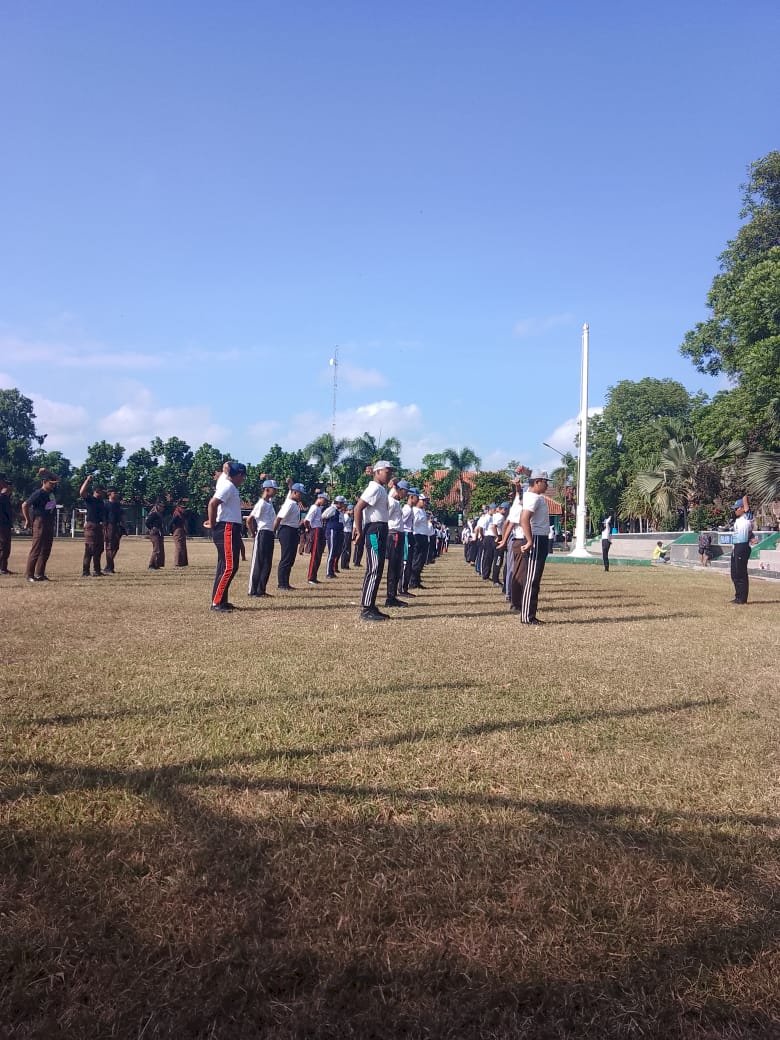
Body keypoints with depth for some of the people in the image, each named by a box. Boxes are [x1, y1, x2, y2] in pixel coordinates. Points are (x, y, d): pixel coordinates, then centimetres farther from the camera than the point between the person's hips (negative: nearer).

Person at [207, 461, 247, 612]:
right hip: (227, 529, -11)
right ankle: (216, 602, -10)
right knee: (229, 567, -11)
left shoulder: (230, 487, 17)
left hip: (231, 530, 11)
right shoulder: (228, 487, -12)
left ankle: (221, 600, 19)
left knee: (224, 566, 13)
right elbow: (212, 503, -22)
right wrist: (213, 524, -15)